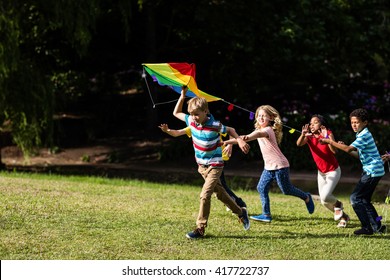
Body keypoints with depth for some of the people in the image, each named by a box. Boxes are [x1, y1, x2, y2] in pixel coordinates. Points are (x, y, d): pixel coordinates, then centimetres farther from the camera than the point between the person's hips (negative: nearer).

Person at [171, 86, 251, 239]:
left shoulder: (214, 126, -22)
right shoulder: (191, 122, -8)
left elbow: (230, 130, -4)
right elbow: (176, 113, 6)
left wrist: (239, 140, -18)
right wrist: (182, 97, -6)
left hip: (215, 165, -6)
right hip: (202, 165, 6)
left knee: (205, 195, -14)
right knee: (220, 193, 18)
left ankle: (200, 229, -9)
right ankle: (241, 212, 36)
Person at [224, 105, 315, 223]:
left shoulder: (268, 130, -19)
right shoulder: (259, 130, 9)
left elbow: (259, 134, -42)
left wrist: (248, 137, -65)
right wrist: (228, 142, 3)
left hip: (280, 165, -8)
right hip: (269, 167, 8)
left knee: (287, 190, 3)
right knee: (261, 188, -2)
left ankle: (306, 197, 29)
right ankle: (266, 214, 2)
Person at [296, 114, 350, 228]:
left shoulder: (328, 134, -17)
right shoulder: (309, 137, -6)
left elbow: (334, 151, -33)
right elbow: (299, 144, -28)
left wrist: (327, 137, -45)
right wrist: (303, 135, -48)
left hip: (333, 171, -6)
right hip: (321, 172, 6)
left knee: (325, 196, -22)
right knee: (324, 202, 10)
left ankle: (337, 204, 11)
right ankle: (343, 217, 31)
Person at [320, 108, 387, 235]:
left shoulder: (364, 136, -17)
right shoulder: (362, 135, 15)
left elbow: (349, 148, -26)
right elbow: (359, 155, 18)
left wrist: (330, 142, -19)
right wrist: (343, 147, 5)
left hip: (372, 171, -10)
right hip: (371, 171, 10)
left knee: (355, 197, -8)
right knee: (364, 200, 15)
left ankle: (367, 227, -6)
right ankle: (377, 226, 15)